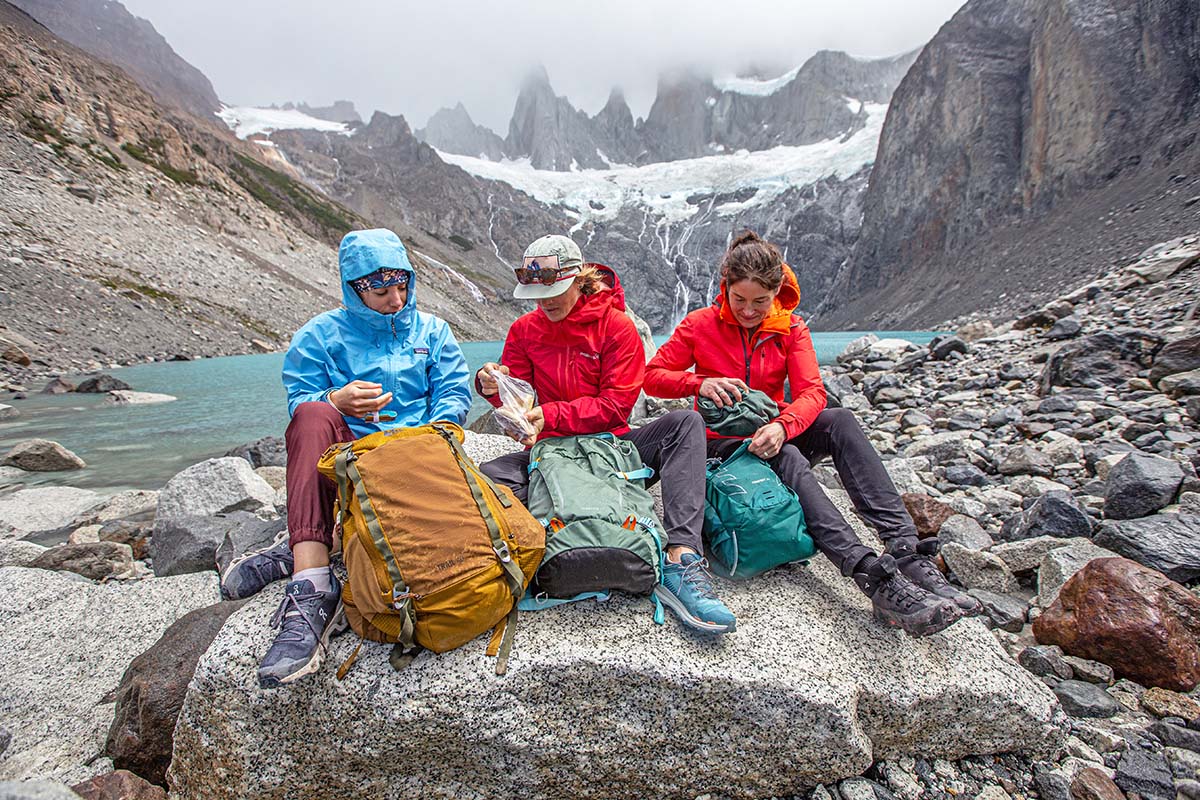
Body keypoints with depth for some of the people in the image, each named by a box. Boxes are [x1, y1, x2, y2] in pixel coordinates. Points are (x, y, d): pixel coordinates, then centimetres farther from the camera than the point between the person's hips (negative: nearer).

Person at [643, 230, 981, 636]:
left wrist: (781, 425, -31)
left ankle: (906, 552, -39)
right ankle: (875, 578, -50)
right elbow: (653, 376, -4)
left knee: (839, 420, -27)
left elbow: (812, 392, -9)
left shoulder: (791, 328, 3)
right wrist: (699, 383, -24)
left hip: (771, 438, 3)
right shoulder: (701, 324, -3)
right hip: (721, 443, -3)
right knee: (789, 460, -35)